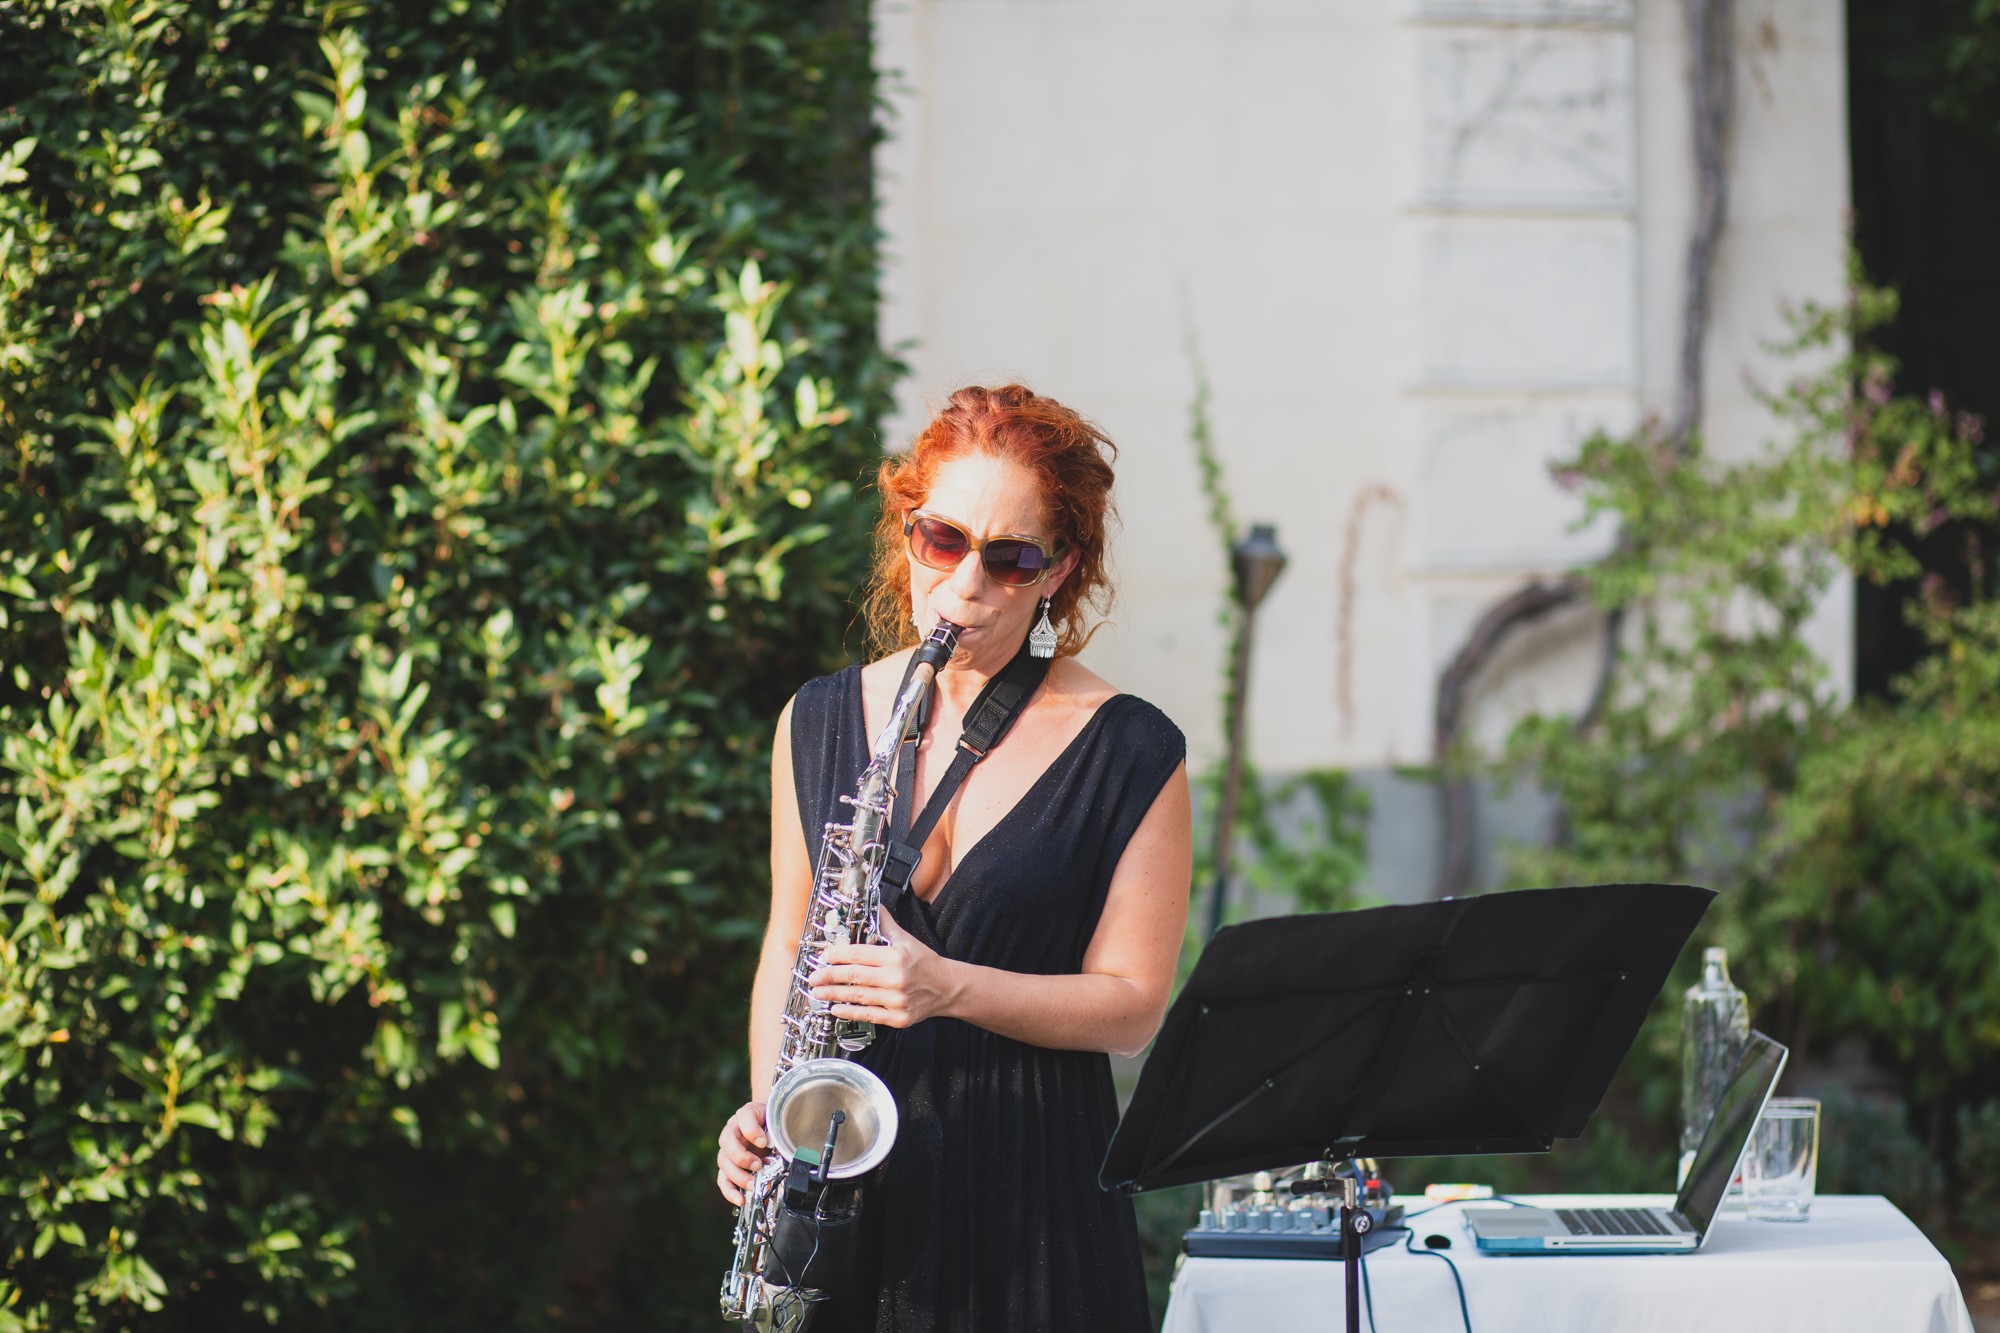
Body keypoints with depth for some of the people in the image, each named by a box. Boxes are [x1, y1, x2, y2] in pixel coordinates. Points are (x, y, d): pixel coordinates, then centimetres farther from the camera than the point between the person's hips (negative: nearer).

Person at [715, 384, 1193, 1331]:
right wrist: (764, 1105, 1)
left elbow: (1132, 1006, -5)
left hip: (1031, 1187, -2)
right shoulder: (818, 721, 8)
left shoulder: (1131, 753, -3)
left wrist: (951, 987, -19)